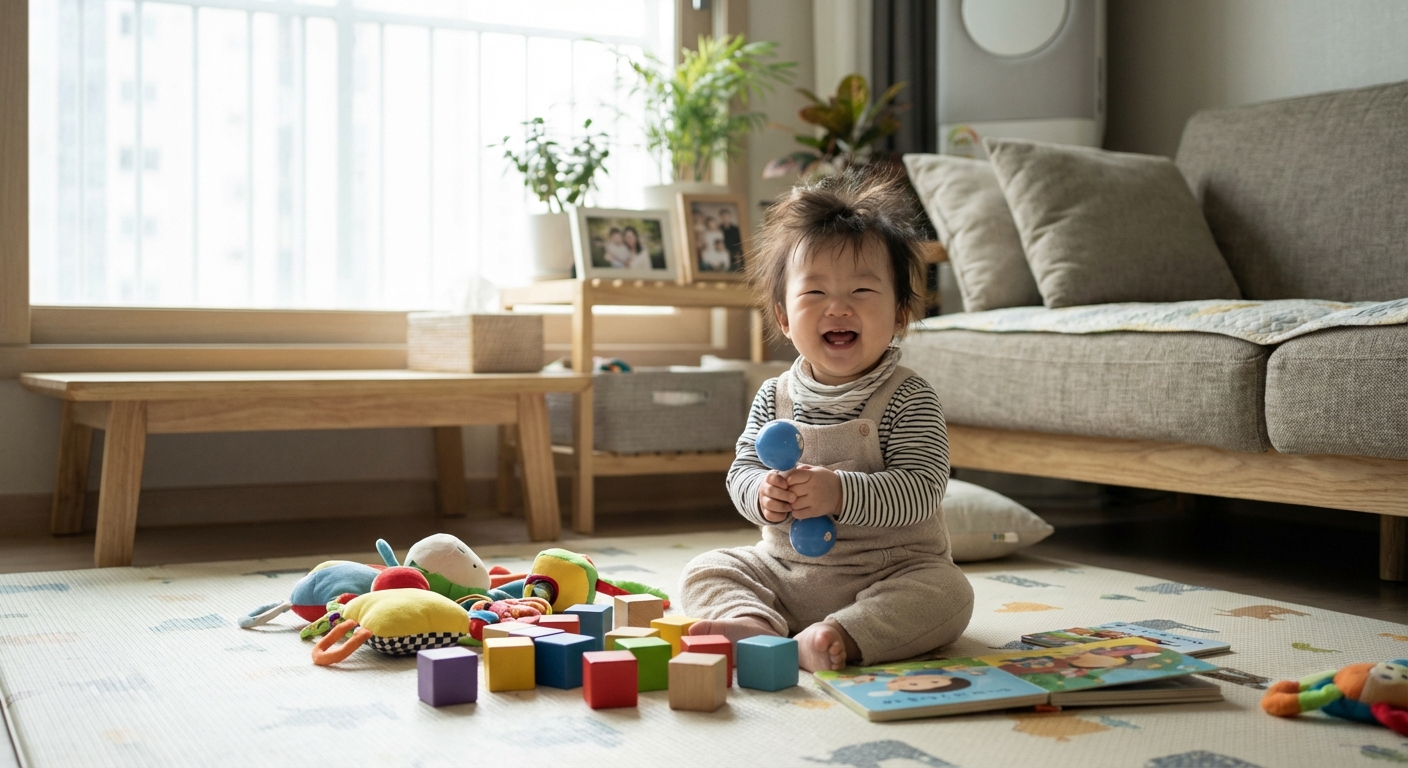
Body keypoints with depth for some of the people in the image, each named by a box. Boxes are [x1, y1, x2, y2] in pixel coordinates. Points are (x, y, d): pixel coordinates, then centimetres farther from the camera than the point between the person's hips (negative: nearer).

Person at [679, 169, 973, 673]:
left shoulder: (909, 400, -11)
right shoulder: (773, 398, 2)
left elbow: (920, 491, -20)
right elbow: (741, 471, 2)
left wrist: (840, 494, -33)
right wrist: (762, 494, -21)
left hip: (891, 571, -4)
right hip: (784, 570, 4)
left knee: (946, 593, -29)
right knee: (705, 571, -7)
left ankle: (839, 636, -40)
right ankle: (753, 623, -32)